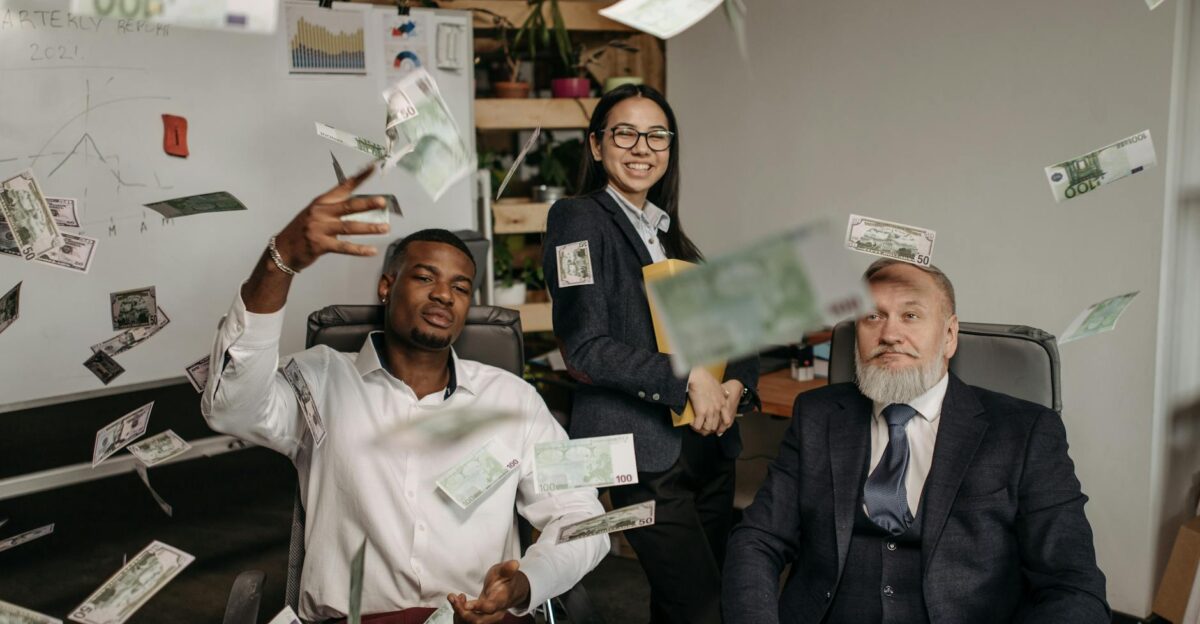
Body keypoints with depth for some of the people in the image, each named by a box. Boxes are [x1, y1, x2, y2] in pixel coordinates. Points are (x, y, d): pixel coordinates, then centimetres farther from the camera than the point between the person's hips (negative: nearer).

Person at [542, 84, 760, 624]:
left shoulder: (669, 232, 17)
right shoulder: (579, 220, -4)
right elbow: (585, 346, -15)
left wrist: (735, 386, -3)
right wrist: (689, 379, -14)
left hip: (709, 443, 7)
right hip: (644, 452, -7)